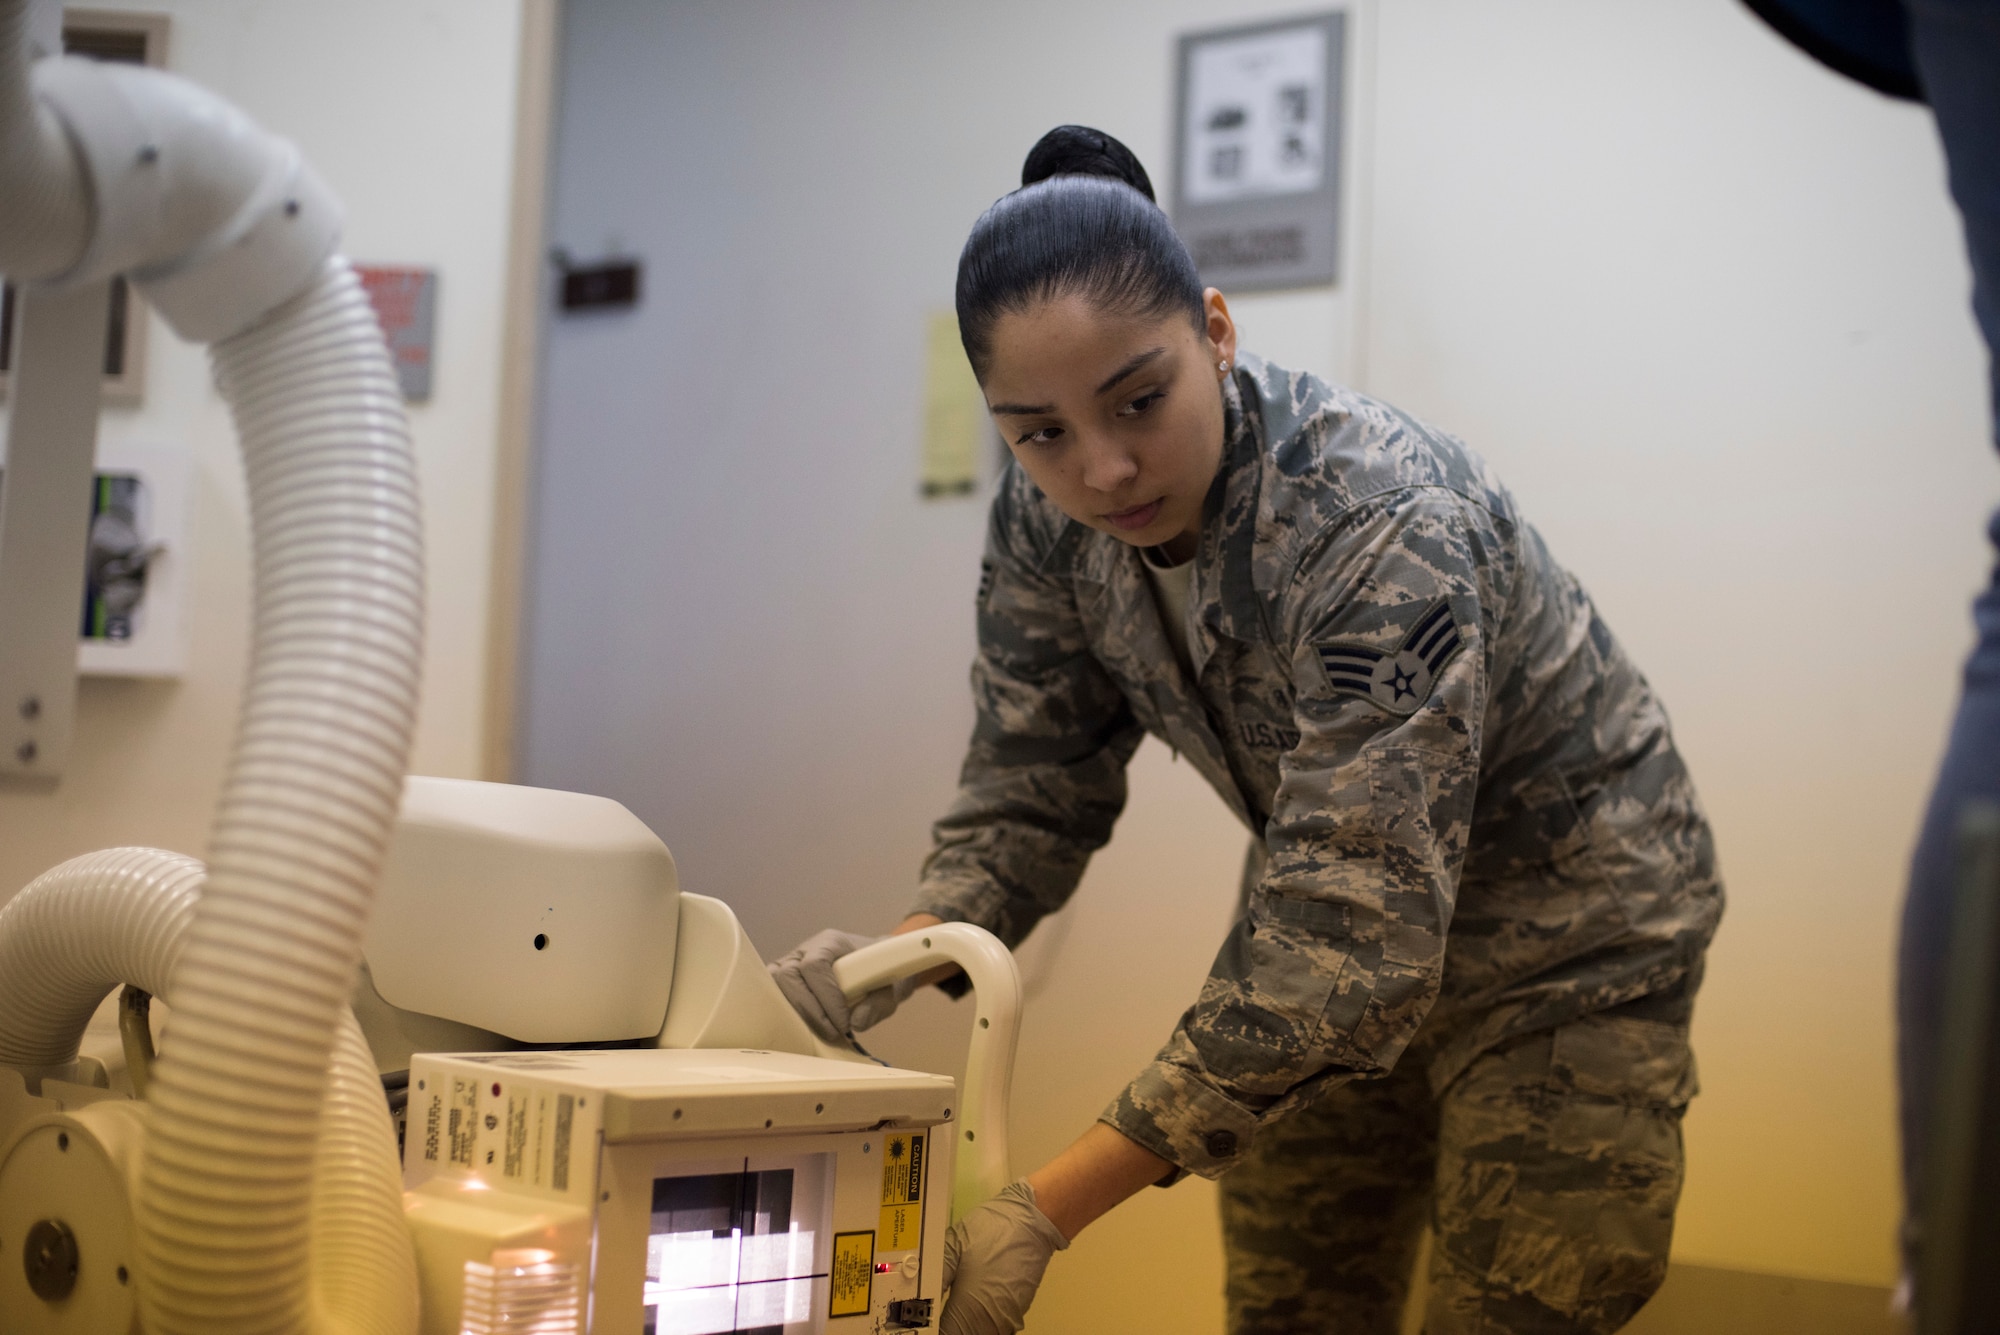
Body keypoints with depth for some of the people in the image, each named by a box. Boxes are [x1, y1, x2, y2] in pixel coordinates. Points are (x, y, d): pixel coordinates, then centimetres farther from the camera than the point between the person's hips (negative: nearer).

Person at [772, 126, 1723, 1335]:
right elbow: (1032, 790, -6)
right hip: (1353, 924, 6)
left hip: (1564, 932, -5)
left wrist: (1047, 1212, -41)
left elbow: (1356, 945, -38)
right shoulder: (1050, 521, -15)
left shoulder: (1382, 528, -35)